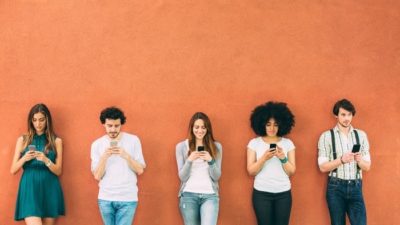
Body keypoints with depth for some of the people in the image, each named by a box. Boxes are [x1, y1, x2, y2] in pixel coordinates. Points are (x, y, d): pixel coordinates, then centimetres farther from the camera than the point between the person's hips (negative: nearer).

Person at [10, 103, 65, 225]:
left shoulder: (56, 141, 5)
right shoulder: (22, 140, 7)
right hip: (30, 188, -1)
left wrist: (46, 160, -16)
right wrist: (24, 159, -14)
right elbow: (13, 170, 6)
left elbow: (58, 171, 3)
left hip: (49, 189, 1)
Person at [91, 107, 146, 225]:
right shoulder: (97, 144, 2)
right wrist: (104, 157, -17)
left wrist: (126, 156, -16)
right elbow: (97, 176, -1)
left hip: (128, 198, -2)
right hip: (105, 199, 2)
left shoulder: (133, 140, 0)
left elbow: (140, 170, -1)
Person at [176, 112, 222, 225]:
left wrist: (211, 161, -13)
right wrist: (189, 160, -14)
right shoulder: (181, 146, 5)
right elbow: (182, 177, 3)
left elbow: (216, 177, 5)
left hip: (210, 195, 0)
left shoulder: (216, 146, 8)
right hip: (188, 195, 0)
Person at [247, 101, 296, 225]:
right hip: (261, 193, -1)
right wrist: (264, 158, -19)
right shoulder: (254, 143, 1)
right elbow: (251, 171, -4)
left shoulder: (288, 143, 4)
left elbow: (291, 171, 2)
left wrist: (283, 158, -16)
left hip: (283, 193, 1)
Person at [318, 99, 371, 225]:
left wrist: (359, 160, -15)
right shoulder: (327, 136, -2)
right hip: (335, 187, -2)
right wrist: (341, 160, -20)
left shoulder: (361, 135, 7)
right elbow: (323, 167, -5)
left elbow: (367, 167, 7)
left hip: (355, 187, 2)